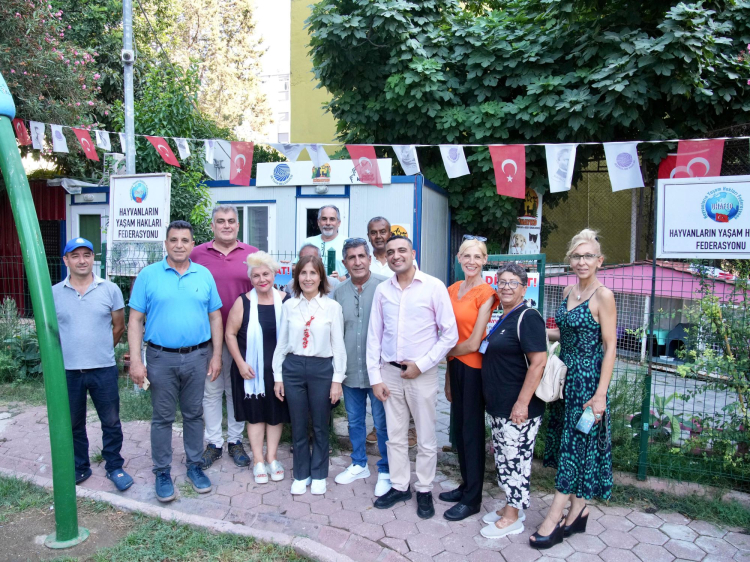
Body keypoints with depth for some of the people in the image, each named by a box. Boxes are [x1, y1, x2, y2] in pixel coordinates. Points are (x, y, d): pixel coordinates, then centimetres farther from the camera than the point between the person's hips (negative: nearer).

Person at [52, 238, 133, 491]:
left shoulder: (110, 290, -3)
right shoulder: (54, 293, 0)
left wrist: (100, 352, 9)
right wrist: (71, 352, 8)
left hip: (104, 369, -1)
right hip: (67, 370, 1)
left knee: (111, 422, 9)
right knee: (73, 424, 16)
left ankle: (114, 467, 26)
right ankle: (79, 467, 34)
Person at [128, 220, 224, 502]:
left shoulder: (204, 275, 3)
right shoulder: (148, 275, -2)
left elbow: (215, 317, 6)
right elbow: (135, 320, -3)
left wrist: (216, 355, 3)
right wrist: (135, 360, -9)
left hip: (197, 357, 2)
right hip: (161, 357, -1)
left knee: (194, 415, 14)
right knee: (162, 418, 9)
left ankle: (195, 466, 29)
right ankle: (162, 472, 24)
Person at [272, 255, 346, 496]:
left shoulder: (332, 307, -4)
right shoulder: (289, 306, 3)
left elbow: (338, 346, -2)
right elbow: (281, 342, 8)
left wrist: (337, 379, -5)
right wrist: (277, 376, 6)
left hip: (322, 369, -2)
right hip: (293, 367, 2)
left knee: (320, 426, 10)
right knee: (298, 426, 11)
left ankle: (319, 475, 28)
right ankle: (300, 475, 28)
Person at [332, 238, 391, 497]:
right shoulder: (339, 292, 5)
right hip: (350, 370, 5)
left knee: (382, 424, 7)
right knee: (354, 421, 19)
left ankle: (385, 472, 25)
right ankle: (359, 465, 38)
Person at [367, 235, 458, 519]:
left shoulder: (434, 287, -8)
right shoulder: (382, 290, 3)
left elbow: (450, 334, -7)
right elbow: (374, 336, 6)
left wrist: (421, 365, -11)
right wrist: (375, 377, 3)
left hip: (422, 373, -3)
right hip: (390, 371, 3)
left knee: (426, 439, 9)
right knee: (395, 436, 14)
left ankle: (424, 491, 27)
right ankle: (399, 486, 31)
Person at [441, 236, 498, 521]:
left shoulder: (486, 293, -14)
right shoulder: (452, 290, 7)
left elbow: (474, 343, -16)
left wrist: (446, 351, -1)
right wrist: (448, 374, 12)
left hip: (474, 367, -6)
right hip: (455, 366, 7)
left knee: (472, 431, 5)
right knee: (459, 428, 16)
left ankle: (472, 499, 20)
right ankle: (466, 485, 34)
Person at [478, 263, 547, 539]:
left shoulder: (527, 317, -15)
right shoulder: (503, 319, 14)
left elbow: (538, 362, -21)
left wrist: (522, 403, -24)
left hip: (518, 409, -9)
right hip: (498, 407, 9)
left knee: (514, 459, 2)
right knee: (504, 457, 17)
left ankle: (512, 518, 16)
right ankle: (511, 506, 32)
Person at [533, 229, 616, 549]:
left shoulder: (603, 295, -12)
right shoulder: (569, 291, 9)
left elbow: (610, 346, -14)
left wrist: (600, 393, -18)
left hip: (588, 379, -7)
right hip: (565, 376, 7)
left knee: (577, 445, 1)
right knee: (567, 441, 12)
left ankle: (555, 519, 8)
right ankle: (578, 513, 27)